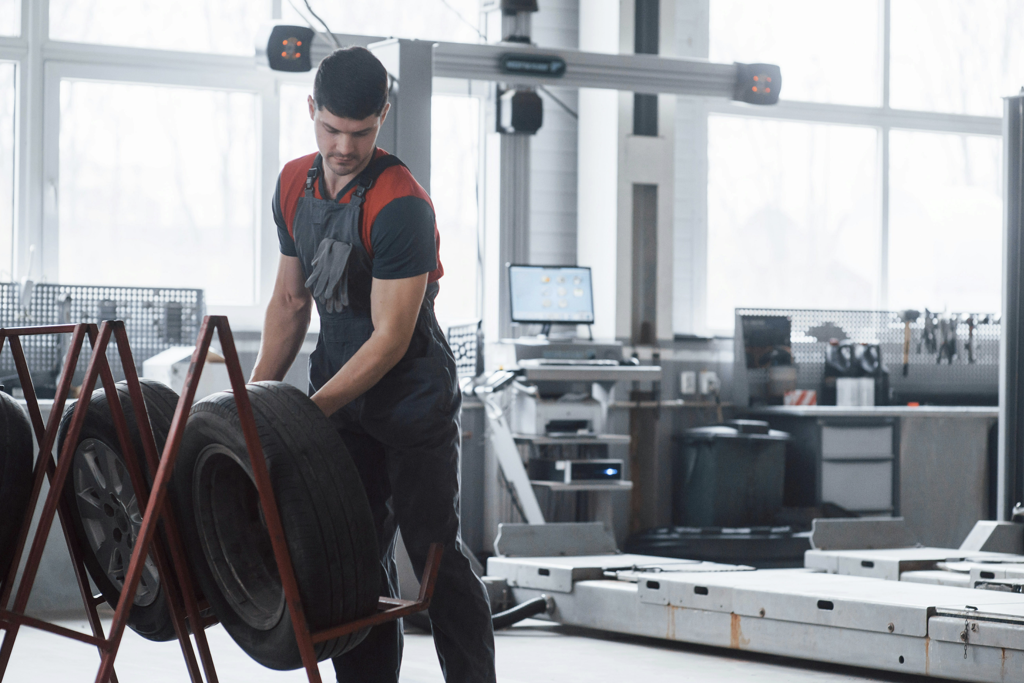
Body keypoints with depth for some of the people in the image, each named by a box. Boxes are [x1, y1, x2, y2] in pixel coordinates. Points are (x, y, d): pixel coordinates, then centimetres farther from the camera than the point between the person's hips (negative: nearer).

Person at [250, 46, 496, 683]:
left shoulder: (400, 205, -20)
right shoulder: (295, 185, 3)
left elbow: (391, 338, -21)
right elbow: (291, 300, 13)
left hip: (413, 397, -6)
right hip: (341, 396, 7)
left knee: (436, 552, -4)